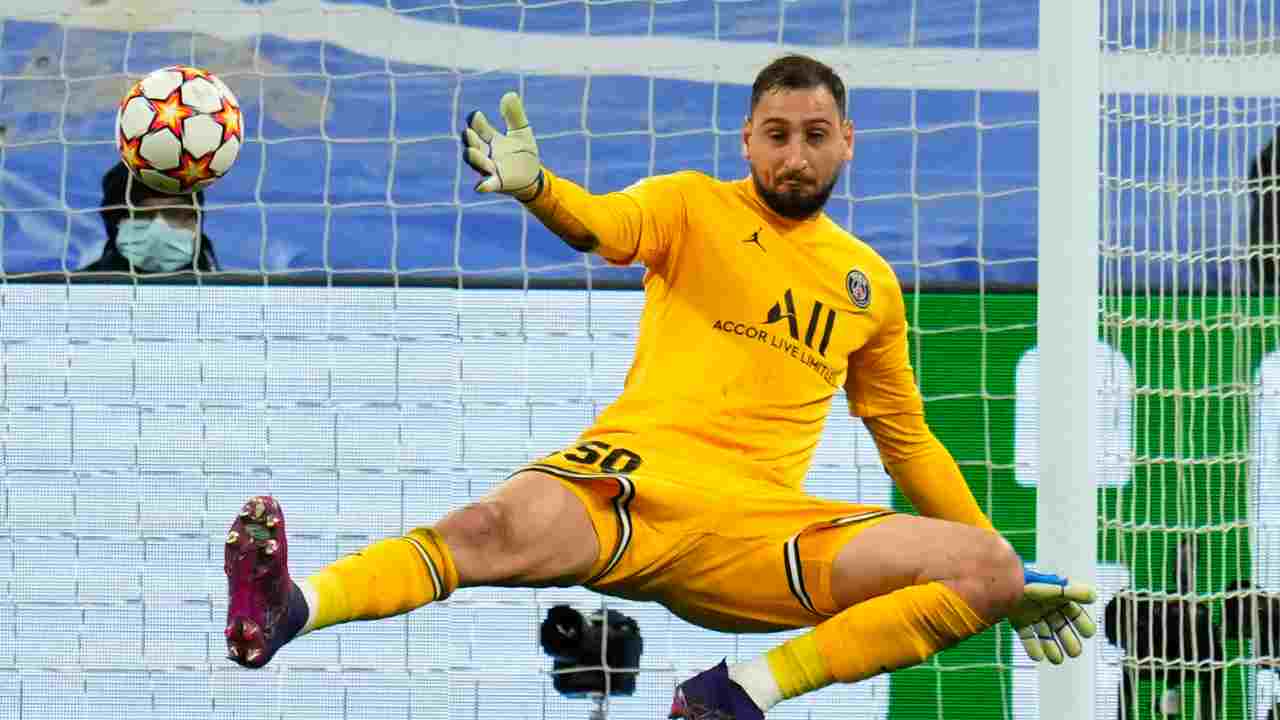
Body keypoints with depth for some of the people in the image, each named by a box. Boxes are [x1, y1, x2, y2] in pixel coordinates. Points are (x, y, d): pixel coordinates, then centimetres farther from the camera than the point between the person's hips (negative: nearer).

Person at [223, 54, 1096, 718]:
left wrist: (1014, 583, 27)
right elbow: (604, 224, -12)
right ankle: (282, 613, -51)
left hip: (759, 525, 3)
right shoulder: (694, 206, 11)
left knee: (989, 569, -18)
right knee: (493, 530, -35)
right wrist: (534, 188, -37)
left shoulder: (869, 281, 21)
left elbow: (910, 443, 30)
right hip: (638, 474, -3)